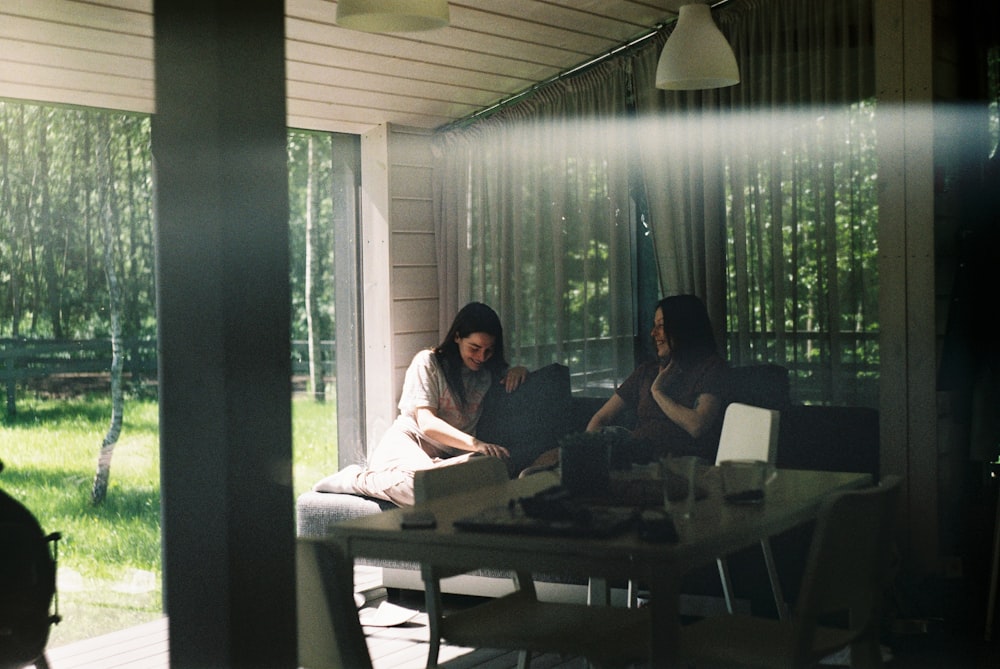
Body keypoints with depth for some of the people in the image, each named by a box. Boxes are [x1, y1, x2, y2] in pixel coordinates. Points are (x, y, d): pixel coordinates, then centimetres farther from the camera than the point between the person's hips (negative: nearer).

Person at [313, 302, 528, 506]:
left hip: (447, 456, 5)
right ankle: (357, 480, -13)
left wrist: (518, 371, 1)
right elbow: (427, 423, -12)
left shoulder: (489, 370, 15)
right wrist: (475, 444, -27)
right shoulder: (428, 362, -1)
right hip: (407, 443, -5)